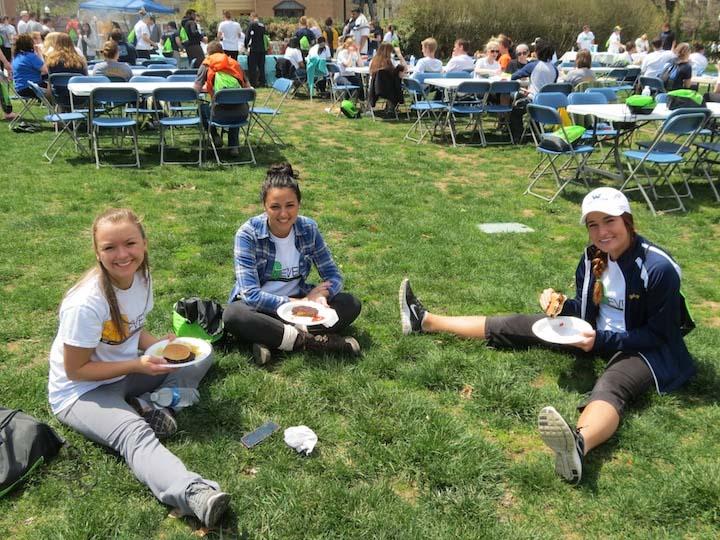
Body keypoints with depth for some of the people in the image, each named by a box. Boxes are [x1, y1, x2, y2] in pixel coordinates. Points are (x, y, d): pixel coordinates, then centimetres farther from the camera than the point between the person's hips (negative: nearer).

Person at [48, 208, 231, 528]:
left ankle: (151, 405, -17)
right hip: (81, 391, -8)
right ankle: (196, 494, -58)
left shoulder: (141, 277, -7)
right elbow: (75, 370, -19)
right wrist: (137, 365, -24)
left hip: (124, 374, 8)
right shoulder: (87, 304, -28)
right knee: (135, 434, -37)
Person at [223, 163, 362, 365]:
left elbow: (333, 275, -3)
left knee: (352, 304, -16)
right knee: (232, 316, -35)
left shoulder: (308, 229, -8)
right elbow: (250, 295, -24)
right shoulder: (248, 234, -19)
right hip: (259, 307, -3)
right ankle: (316, 341, -31)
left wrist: (320, 297, -25)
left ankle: (271, 339, -26)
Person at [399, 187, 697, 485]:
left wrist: (602, 340, -27)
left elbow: (658, 335, -19)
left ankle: (578, 443, -75)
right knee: (518, 326, 3)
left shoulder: (658, 268, -24)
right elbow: (584, 307, 6)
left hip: (645, 349, -6)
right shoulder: (593, 256, -5)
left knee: (610, 386, -41)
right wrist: (563, 304, -16)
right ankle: (426, 321, 8)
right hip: (599, 334, 7)